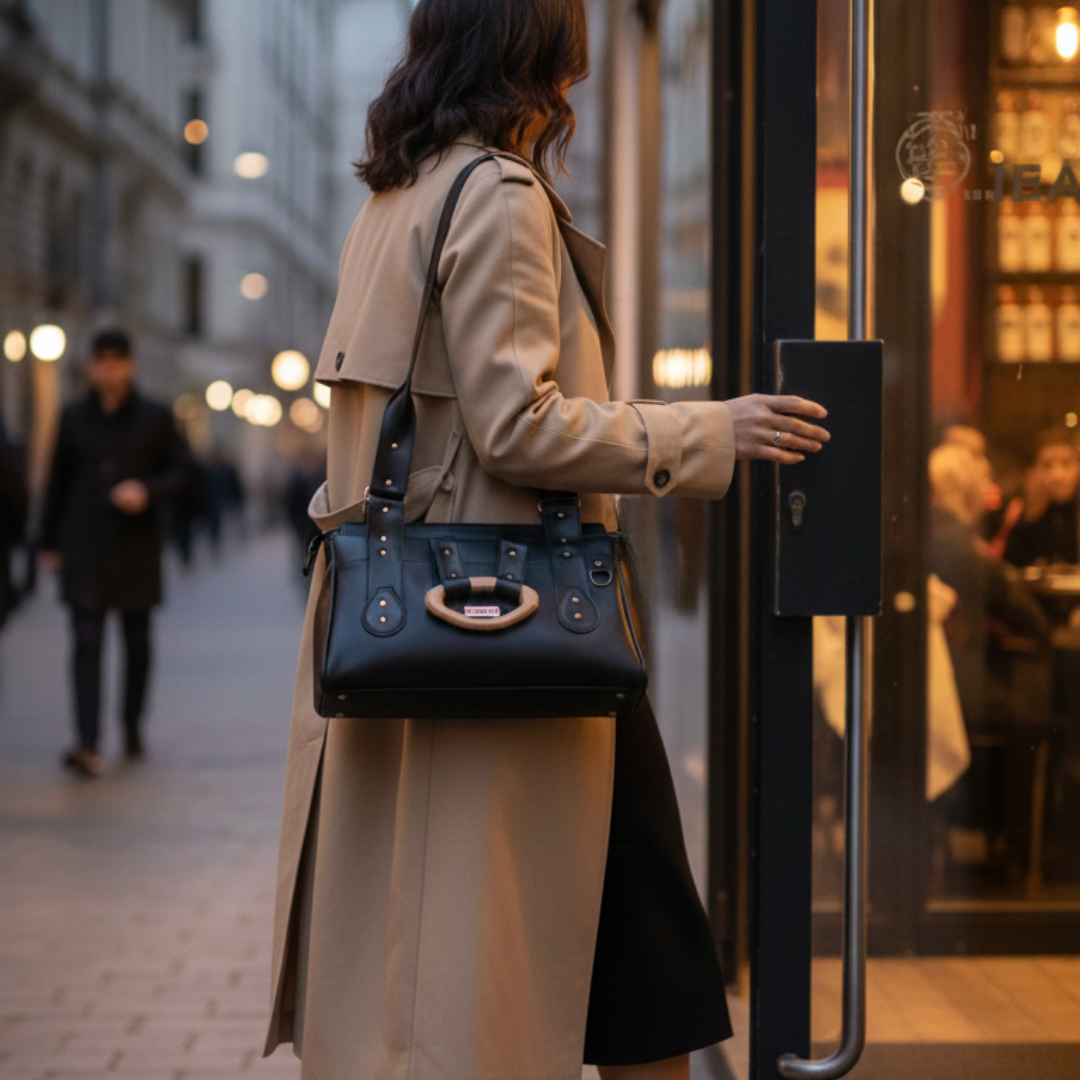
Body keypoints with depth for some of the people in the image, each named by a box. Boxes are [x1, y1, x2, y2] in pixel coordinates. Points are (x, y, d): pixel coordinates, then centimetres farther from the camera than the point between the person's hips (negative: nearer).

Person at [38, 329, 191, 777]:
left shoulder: (155, 419, 1)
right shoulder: (74, 418, 6)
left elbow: (180, 470, 4)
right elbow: (58, 480, 11)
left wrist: (147, 491, -16)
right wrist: (48, 541, 11)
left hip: (135, 548, 0)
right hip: (84, 546, 0)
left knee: (137, 642, 9)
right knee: (87, 642, -10)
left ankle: (133, 727, 29)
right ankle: (87, 744, -18)